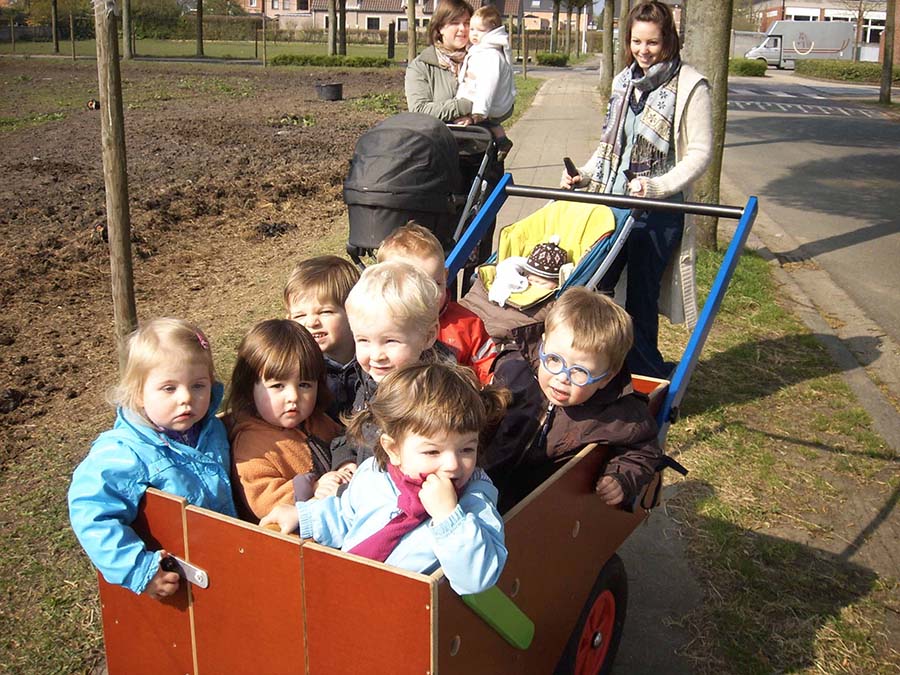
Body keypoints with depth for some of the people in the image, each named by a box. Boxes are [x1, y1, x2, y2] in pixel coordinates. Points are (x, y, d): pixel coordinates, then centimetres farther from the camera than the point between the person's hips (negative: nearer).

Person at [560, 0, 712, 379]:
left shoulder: (689, 86, -7)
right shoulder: (624, 81, 13)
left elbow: (700, 153, -10)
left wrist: (657, 185, -22)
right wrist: (583, 175, 6)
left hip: (657, 210, -6)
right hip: (611, 203, 6)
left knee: (640, 297, 1)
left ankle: (644, 377, 18)